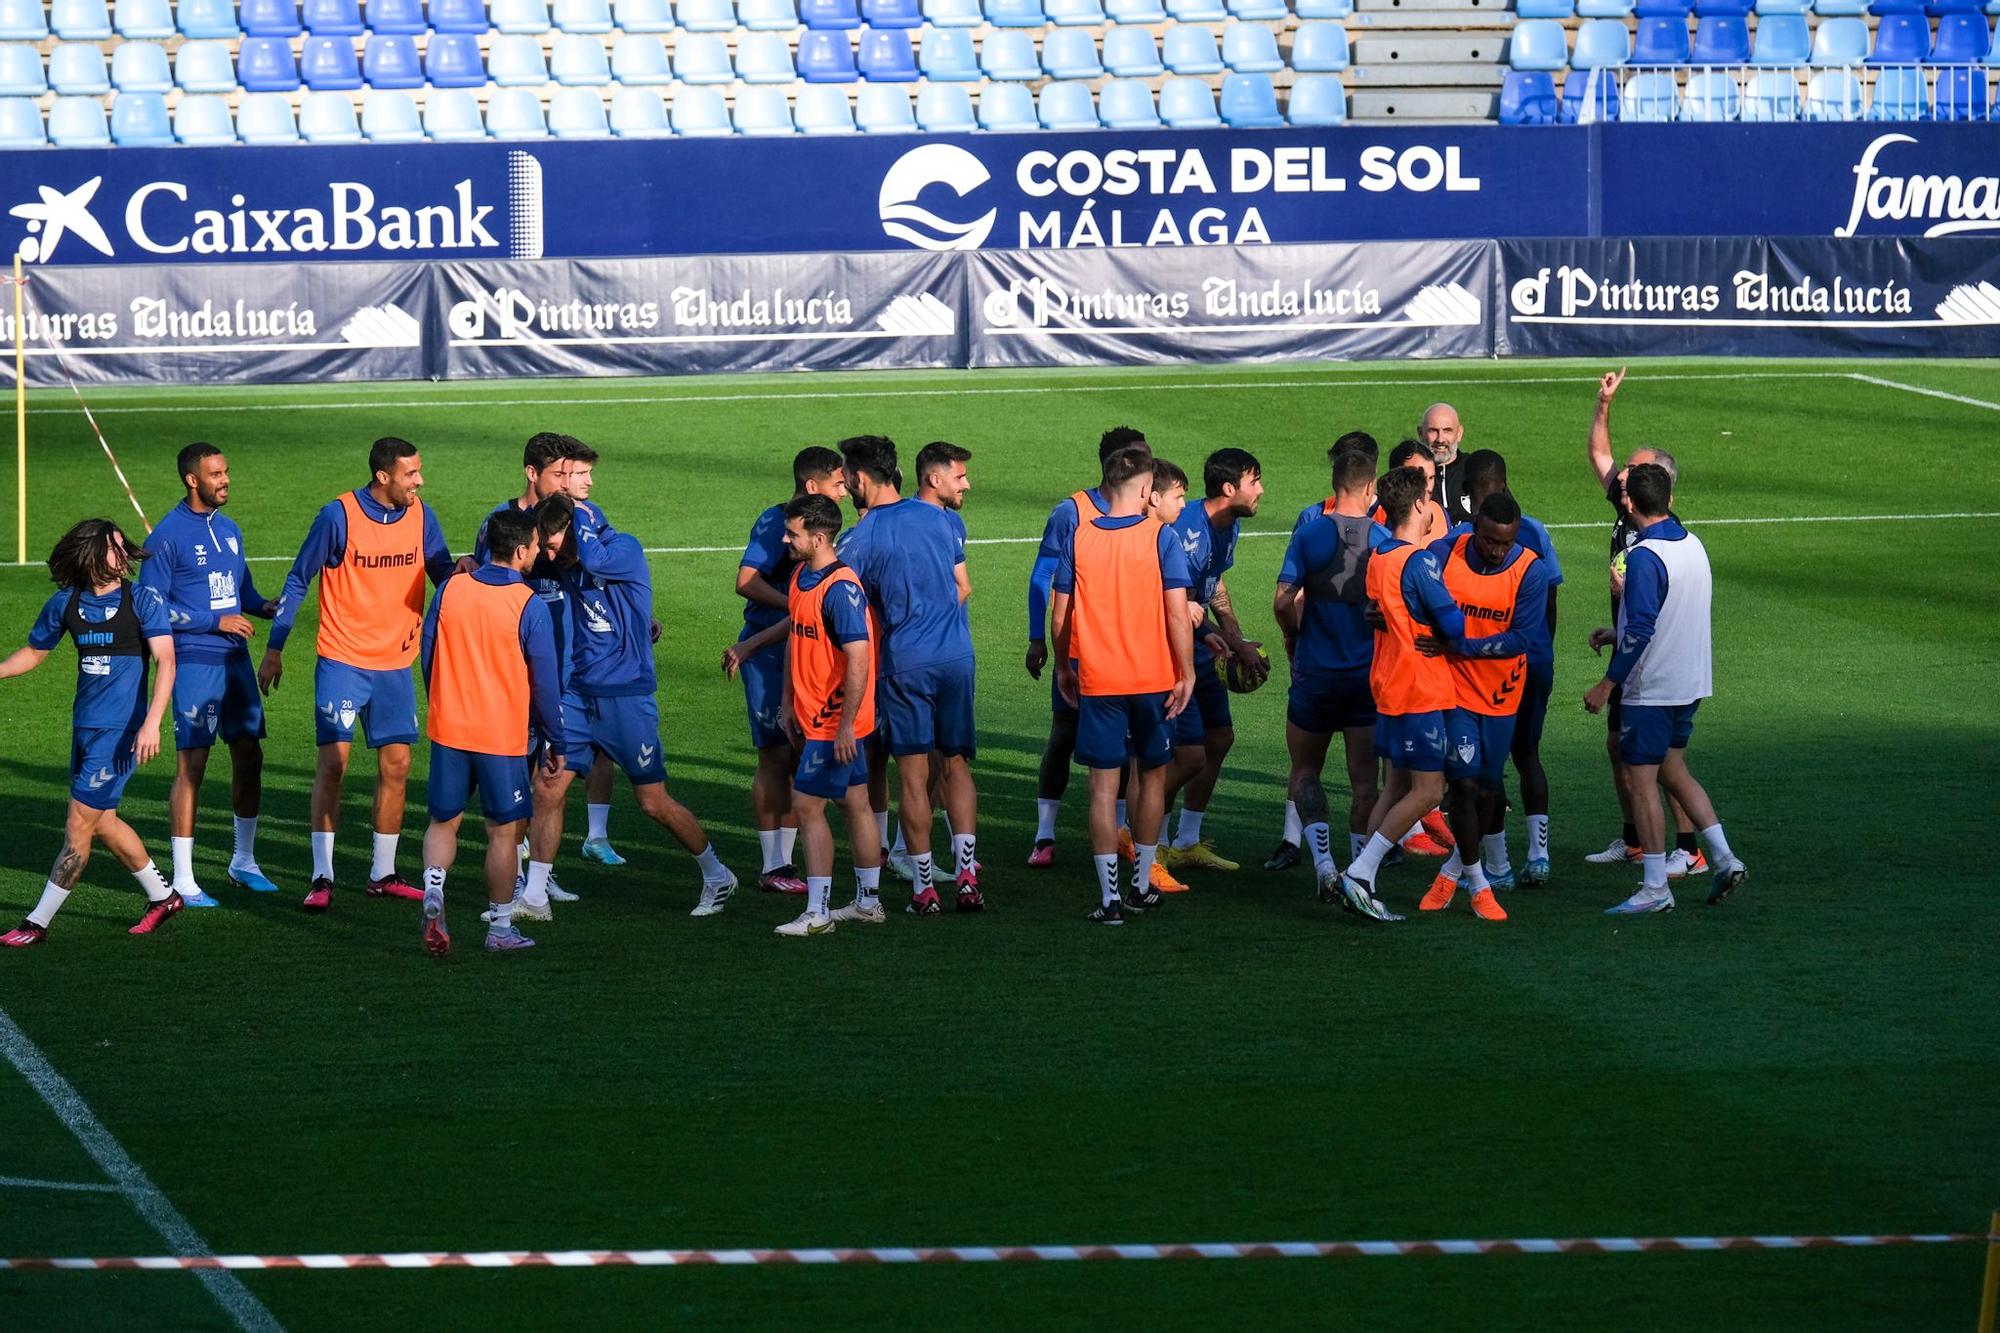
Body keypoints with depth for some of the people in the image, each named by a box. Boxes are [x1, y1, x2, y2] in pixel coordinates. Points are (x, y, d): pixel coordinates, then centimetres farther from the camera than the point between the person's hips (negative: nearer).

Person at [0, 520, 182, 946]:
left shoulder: (144, 599, -8)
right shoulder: (66, 603, 5)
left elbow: (166, 662, -14)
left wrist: (151, 723, -25)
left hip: (121, 731, -6)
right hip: (84, 727, 6)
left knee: (79, 825, -5)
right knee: (103, 823, 13)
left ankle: (38, 922, -1)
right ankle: (161, 897, 31)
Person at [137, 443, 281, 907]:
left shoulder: (229, 529, 12)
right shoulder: (167, 536, -10)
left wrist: (264, 606, 0)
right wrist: (216, 622, -15)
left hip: (236, 660, 7)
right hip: (193, 664, -7)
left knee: (249, 756, 11)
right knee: (191, 765, -6)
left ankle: (244, 862, 26)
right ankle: (183, 880, -2)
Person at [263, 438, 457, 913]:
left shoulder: (420, 516, 1)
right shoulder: (339, 516, -12)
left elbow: (442, 572, 7)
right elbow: (298, 581, -3)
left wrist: (460, 572, -19)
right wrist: (274, 650, -2)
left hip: (395, 663, 5)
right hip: (343, 660, -5)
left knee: (396, 766, 6)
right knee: (333, 761, -9)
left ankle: (382, 873, 16)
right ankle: (321, 877, -6)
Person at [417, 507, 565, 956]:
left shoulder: (450, 589, -1)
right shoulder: (530, 606, -12)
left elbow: (428, 655, 8)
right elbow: (545, 682, -7)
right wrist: (555, 741, 4)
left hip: (448, 730, 3)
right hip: (504, 735, -3)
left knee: (443, 821, 15)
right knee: (503, 831, 8)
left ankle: (433, 889, -10)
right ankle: (500, 927, 14)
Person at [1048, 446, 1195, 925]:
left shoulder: (1078, 539, -2)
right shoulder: (1160, 537, -8)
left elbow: (1060, 616, 1)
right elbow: (1178, 614, -12)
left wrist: (1064, 668, 15)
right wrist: (1186, 673, -3)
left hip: (1097, 681, 1)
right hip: (1153, 678, -1)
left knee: (1104, 784, 2)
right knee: (1152, 776, 17)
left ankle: (1109, 896, -3)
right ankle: (1142, 886, 26)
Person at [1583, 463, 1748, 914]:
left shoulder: (1644, 556, -20)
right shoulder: (1693, 545, 7)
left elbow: (1641, 631, -23)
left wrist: (1607, 683, -17)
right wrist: (1617, 635, 22)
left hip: (1651, 689, -9)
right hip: (1691, 682, 9)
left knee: (1641, 783, 0)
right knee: (1672, 770, 21)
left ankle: (1655, 889, 3)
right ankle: (1724, 859, 16)